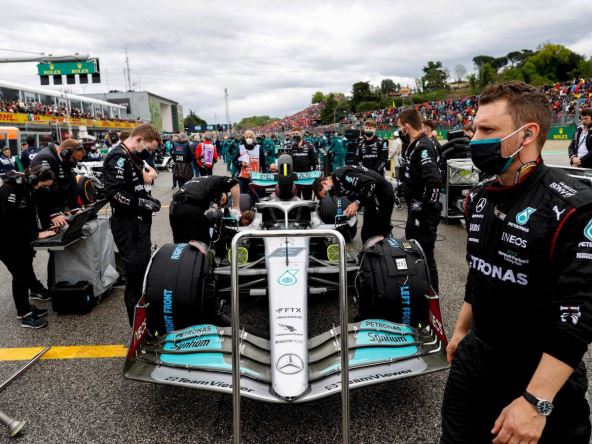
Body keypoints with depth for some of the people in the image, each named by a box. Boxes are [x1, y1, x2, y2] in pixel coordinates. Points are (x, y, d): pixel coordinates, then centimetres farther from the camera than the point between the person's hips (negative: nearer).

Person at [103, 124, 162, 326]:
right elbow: (113, 192, -27)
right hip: (127, 225, -11)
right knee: (135, 272, -3)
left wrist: (148, 198, 8)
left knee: (144, 269, 20)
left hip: (139, 222, 11)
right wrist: (141, 202, -22)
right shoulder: (118, 158, -17)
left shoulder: (131, 157, 15)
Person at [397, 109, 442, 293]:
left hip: (424, 211, -11)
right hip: (415, 208, 11)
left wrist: (423, 205, -24)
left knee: (424, 253, -2)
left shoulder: (423, 147, -21)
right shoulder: (415, 145, 10)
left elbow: (434, 179, -32)